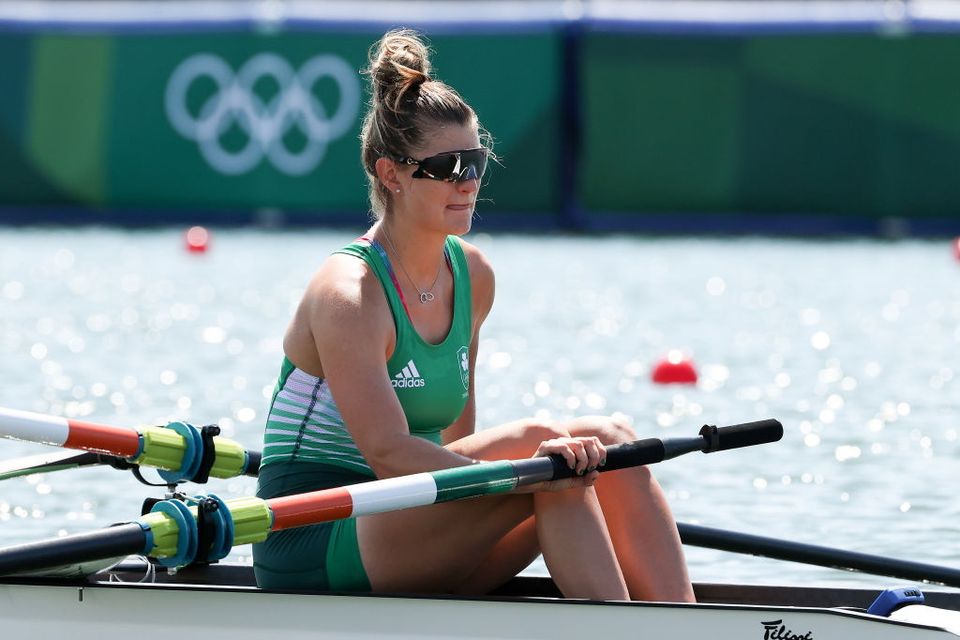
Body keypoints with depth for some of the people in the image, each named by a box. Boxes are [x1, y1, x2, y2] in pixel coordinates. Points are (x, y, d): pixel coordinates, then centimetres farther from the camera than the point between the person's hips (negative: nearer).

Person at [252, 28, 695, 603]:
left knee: (611, 440, -9)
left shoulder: (473, 275, 9)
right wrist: (521, 468, -34)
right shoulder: (347, 294, -16)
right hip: (313, 543, -8)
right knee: (536, 442, -26)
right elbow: (388, 452, -26)